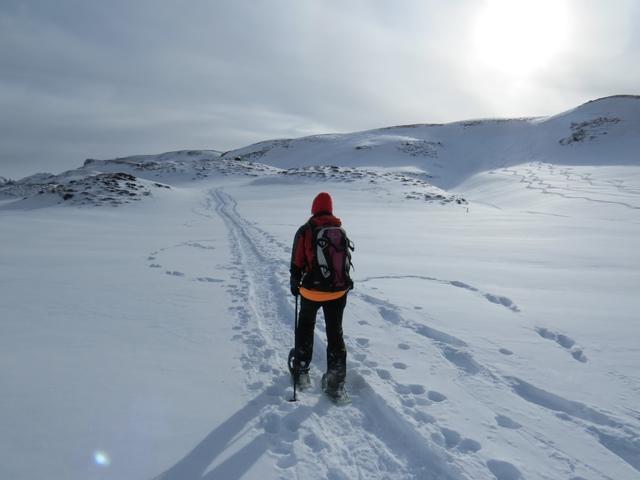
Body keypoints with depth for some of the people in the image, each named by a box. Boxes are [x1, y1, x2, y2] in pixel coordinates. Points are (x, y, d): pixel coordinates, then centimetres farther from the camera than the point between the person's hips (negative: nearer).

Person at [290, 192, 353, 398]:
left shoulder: (305, 231, -9)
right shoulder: (341, 231, 0)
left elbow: (296, 263, -7)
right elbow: (347, 262, 7)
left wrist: (295, 284, 9)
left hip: (311, 290, -2)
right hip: (338, 290, 2)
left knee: (305, 328, 21)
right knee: (335, 332, 12)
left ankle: (301, 372, 28)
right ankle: (336, 381, 12)